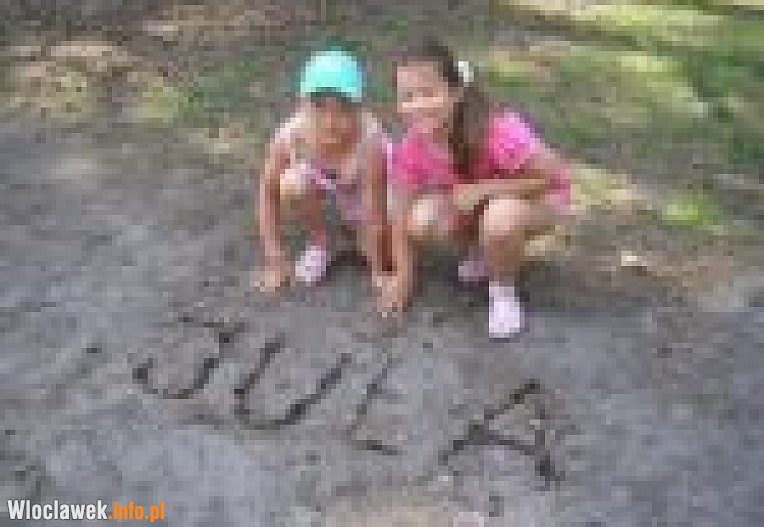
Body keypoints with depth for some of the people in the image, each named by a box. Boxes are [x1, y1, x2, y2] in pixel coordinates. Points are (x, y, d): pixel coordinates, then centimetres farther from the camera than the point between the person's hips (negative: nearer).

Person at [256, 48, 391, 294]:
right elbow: (268, 193, -19)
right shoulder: (291, 134, -32)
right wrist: (275, 260, -17)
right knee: (291, 187, -30)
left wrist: (379, 273, -24)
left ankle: (353, 227, 14)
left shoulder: (370, 142, -39)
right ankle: (318, 242, 0)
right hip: (319, 185, 2)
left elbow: (375, 215, -31)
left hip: (359, 195, -2)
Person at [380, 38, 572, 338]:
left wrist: (484, 189, -32)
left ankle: (503, 290, -6)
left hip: (540, 197, -4)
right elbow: (404, 212, -11)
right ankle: (482, 252, 9)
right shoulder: (412, 147, -21)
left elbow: (556, 177, -28)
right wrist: (403, 274, -13)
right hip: (470, 199, 5)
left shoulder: (499, 133, -37)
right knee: (422, 221, -23)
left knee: (499, 220, -39)